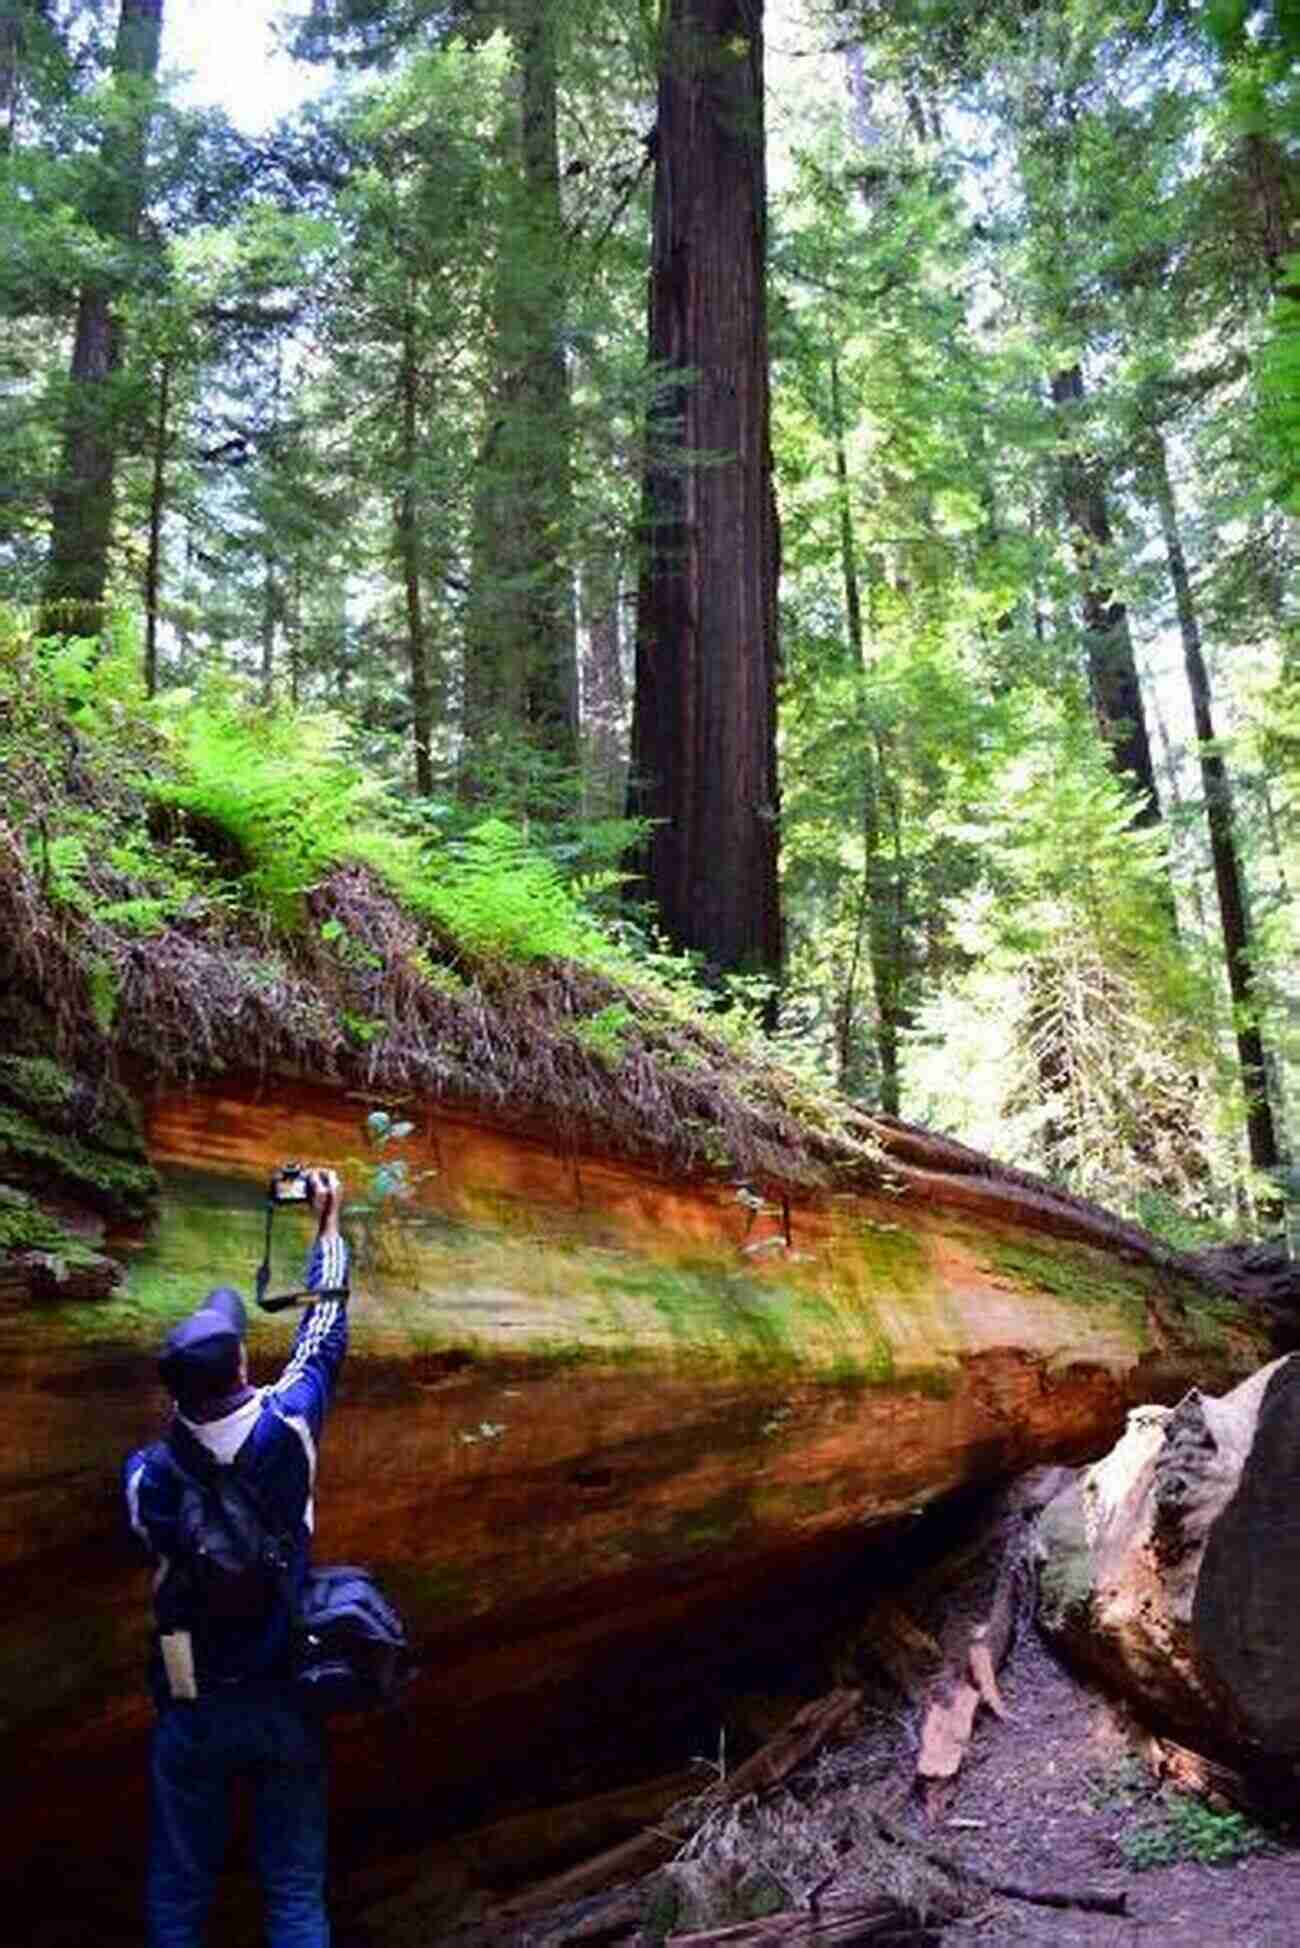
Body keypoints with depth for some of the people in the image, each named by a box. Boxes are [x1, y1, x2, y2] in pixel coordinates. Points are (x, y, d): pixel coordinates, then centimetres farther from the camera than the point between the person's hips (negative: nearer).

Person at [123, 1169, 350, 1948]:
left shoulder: (148, 1474, -15)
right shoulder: (287, 1428, -16)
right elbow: (326, 1327, -1)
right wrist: (329, 1223, 11)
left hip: (194, 1707, 0)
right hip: (285, 1700, 0)